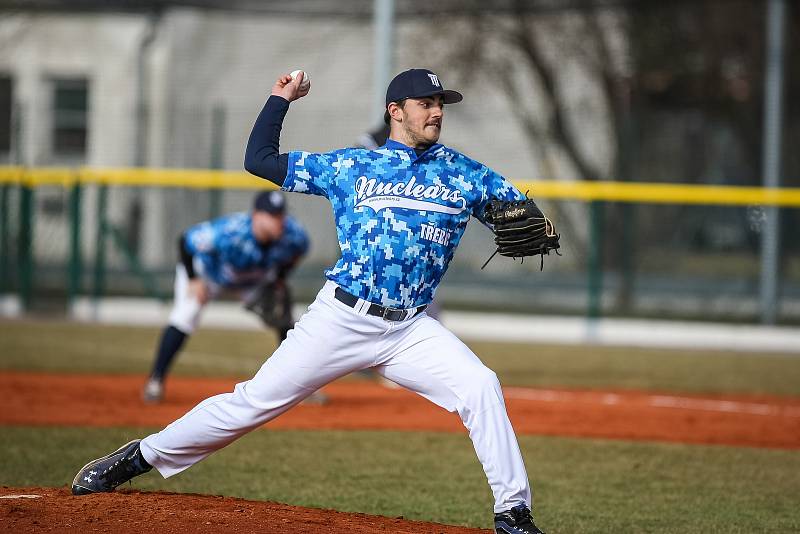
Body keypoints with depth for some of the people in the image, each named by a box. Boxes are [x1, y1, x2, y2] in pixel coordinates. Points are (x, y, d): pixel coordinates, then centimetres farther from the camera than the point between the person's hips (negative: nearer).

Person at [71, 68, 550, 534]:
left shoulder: (461, 173, 9)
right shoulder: (351, 167, 8)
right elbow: (259, 159, 11)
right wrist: (281, 98, 9)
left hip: (410, 330, 1)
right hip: (341, 319, -1)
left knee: (481, 387, -21)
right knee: (257, 400, -3)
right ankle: (141, 457, 12)